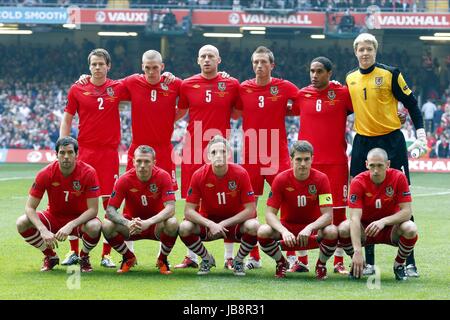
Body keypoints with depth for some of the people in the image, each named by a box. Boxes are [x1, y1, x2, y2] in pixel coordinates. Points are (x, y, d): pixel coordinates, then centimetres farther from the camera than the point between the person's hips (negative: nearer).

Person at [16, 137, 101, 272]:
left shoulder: (88, 173, -20)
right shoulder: (45, 174, -17)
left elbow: (93, 209, -21)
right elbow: (30, 207, -16)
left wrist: (71, 225, -36)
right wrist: (43, 230, -34)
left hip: (79, 219, -2)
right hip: (53, 217, 2)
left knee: (94, 226, -37)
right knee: (22, 223, -23)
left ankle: (84, 257, -1)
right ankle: (50, 256, 2)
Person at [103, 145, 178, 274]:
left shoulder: (163, 177, -18)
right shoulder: (125, 180, -15)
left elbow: (170, 208, -26)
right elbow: (110, 209, -18)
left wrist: (148, 222, -42)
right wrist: (127, 223, -39)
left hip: (156, 226, -1)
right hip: (131, 226, 1)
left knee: (172, 224, -35)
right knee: (107, 226, -27)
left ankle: (162, 259, -3)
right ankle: (129, 258, 4)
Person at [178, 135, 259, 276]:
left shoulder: (240, 173, -18)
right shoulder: (199, 175, -16)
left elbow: (250, 210, -18)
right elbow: (189, 210, -15)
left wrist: (224, 223, -24)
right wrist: (210, 224, -30)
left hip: (235, 222, -1)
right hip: (208, 221, 1)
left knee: (253, 226, -32)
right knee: (184, 228, -27)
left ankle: (239, 260, 0)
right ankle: (206, 259, 5)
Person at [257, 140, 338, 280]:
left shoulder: (321, 179, -14)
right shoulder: (281, 179, -12)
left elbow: (327, 215, -19)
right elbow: (270, 213, -15)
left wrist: (309, 228, -38)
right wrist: (284, 231, -35)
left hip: (314, 228, -1)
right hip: (287, 226, 1)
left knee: (332, 232, -35)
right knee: (263, 232, -30)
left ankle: (321, 264, -2)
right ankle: (281, 262, 3)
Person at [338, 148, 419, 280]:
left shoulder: (399, 177, -17)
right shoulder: (358, 182, -20)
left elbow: (406, 211, -19)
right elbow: (355, 217, -28)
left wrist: (383, 221, -37)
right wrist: (357, 252, -39)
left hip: (391, 227, 0)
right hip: (365, 228, 0)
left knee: (410, 229, -32)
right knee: (343, 228, -30)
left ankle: (399, 264, -1)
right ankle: (358, 264, 0)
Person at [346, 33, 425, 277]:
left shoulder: (390, 74, -5)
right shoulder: (350, 79, 8)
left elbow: (411, 104, -1)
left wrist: (420, 135, -8)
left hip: (391, 142, -4)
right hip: (363, 143, 4)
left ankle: (409, 262, -1)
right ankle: (368, 262, 11)